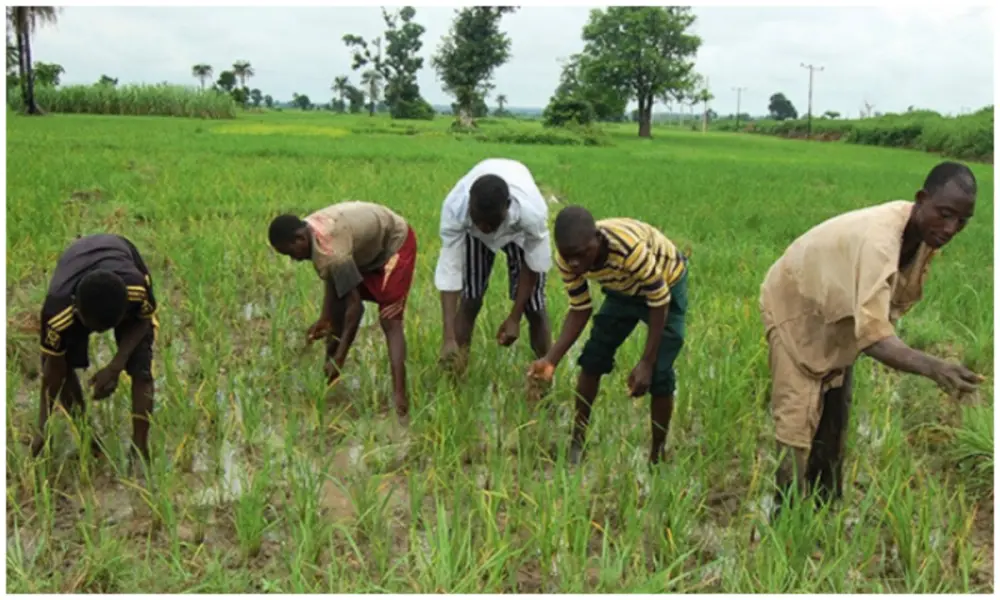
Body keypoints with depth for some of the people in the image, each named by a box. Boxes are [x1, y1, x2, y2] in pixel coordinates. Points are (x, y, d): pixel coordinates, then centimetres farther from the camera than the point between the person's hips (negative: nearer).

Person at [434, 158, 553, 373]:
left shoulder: (532, 211, -44)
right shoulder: (455, 208, -42)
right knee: (470, 300, -2)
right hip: (472, 231, 1)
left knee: (533, 306, -5)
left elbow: (533, 266, -26)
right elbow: (449, 270, -36)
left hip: (521, 231, -1)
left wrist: (514, 317, -20)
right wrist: (449, 338, -40)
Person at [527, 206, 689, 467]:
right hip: (624, 289, 5)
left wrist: (646, 363, -29)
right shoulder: (567, 260, -26)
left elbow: (659, 303, -29)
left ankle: (657, 455, 8)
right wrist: (551, 359, -24)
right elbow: (580, 310, -13)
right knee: (593, 357, 0)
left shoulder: (631, 249, -44)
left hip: (666, 285, -5)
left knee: (659, 374, -11)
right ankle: (577, 442, 15)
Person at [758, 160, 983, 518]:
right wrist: (932, 367, -61)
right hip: (796, 308, -8)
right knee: (798, 423, -9)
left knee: (833, 421, 14)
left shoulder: (925, 234, -14)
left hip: (839, 314, 8)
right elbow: (873, 336, -49)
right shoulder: (880, 238, -41)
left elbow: (895, 299, 3)